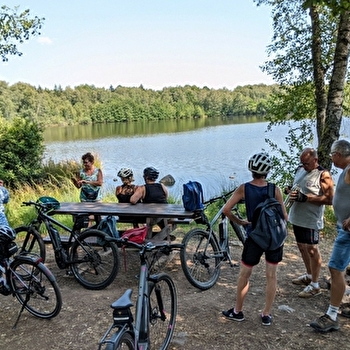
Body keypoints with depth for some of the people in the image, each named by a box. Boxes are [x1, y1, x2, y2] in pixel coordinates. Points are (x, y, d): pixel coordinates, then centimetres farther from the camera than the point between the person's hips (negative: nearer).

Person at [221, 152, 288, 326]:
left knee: (244, 275, 15)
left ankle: (238, 311, 27)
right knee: (272, 275, 14)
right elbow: (284, 216, -5)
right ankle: (266, 315, 23)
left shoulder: (244, 188, -9)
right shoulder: (275, 190, -8)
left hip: (254, 236, -1)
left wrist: (239, 221, 4)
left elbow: (226, 210, -11)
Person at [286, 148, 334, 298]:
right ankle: (309, 275, 36)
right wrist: (290, 192, -3)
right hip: (296, 217, 8)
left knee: (312, 250, 0)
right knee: (302, 247, 18)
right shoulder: (300, 170, 8)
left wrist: (305, 198, -24)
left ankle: (315, 285, 11)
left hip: (311, 220, -8)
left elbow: (329, 199, -19)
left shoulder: (323, 175, -14)